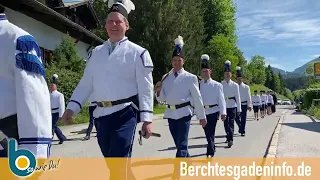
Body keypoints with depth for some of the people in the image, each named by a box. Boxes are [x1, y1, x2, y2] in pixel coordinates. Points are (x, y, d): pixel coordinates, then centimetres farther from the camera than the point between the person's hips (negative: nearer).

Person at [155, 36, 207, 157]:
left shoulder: (190, 78, -4)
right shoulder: (166, 77, 7)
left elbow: (197, 98, -2)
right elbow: (161, 99, 9)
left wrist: (202, 116, 0)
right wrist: (158, 91, -13)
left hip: (184, 113, -5)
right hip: (171, 114, 5)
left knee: (182, 145, -8)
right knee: (179, 144, 15)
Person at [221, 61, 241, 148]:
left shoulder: (235, 85, 1)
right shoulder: (220, 84, 1)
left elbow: (238, 97, 3)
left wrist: (239, 109, 1)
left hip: (232, 106, -1)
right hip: (224, 106, 1)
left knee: (231, 123, -5)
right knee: (226, 123, 8)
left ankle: (230, 140, -6)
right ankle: (229, 137, 27)